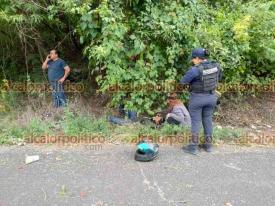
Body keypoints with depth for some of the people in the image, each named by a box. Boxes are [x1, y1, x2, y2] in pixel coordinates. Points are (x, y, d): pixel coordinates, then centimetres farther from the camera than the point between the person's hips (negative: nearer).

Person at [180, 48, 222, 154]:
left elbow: (183, 81, -12)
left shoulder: (195, 70, -23)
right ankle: (209, 145, 24)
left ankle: (194, 147, 13)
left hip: (197, 98, -5)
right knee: (207, 119, 17)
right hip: (210, 97, 6)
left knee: (195, 121, 6)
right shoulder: (216, 66, -5)